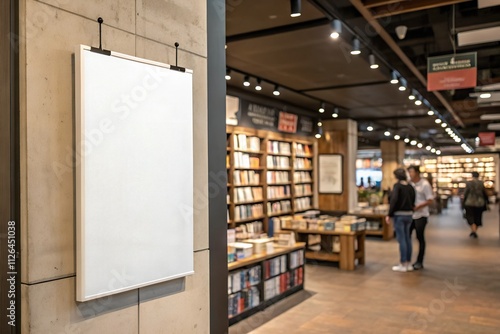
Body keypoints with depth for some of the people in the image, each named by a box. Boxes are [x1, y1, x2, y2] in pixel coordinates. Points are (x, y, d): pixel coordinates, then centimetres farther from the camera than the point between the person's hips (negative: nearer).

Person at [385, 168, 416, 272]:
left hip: (399, 214, -7)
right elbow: (413, 201, 9)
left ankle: (403, 265, 4)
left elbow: (393, 200, -19)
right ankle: (408, 264, 18)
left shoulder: (397, 185, -11)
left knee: (401, 239, -2)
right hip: (409, 214, 7)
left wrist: (389, 215, -14)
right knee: (407, 238, 13)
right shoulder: (410, 187, 9)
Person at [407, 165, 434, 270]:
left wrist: (417, 207, -20)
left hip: (420, 215, -5)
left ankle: (419, 262, 14)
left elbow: (430, 200, -13)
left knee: (420, 238, 4)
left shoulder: (425, 184, -11)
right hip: (409, 214, 5)